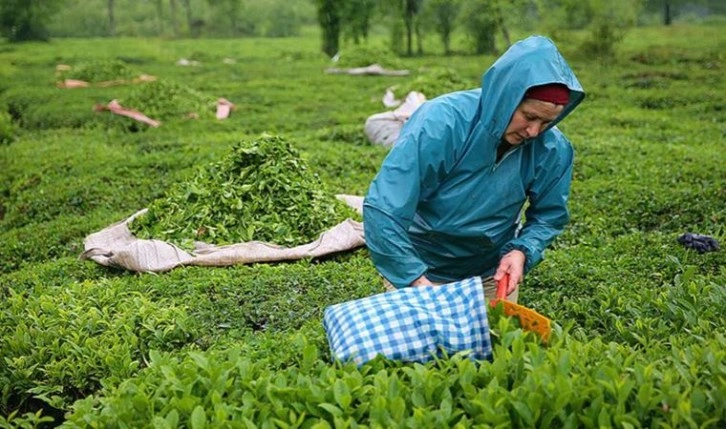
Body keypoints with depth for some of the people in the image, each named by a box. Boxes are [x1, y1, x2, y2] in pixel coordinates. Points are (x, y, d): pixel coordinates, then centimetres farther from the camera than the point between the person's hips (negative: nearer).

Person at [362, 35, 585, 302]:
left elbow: (549, 216, 0)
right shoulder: (441, 123, -30)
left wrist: (522, 251, -20)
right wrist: (416, 282, -36)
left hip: (493, 274, 4)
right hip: (420, 268, -3)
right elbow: (383, 211, -32)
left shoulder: (553, 149, -17)